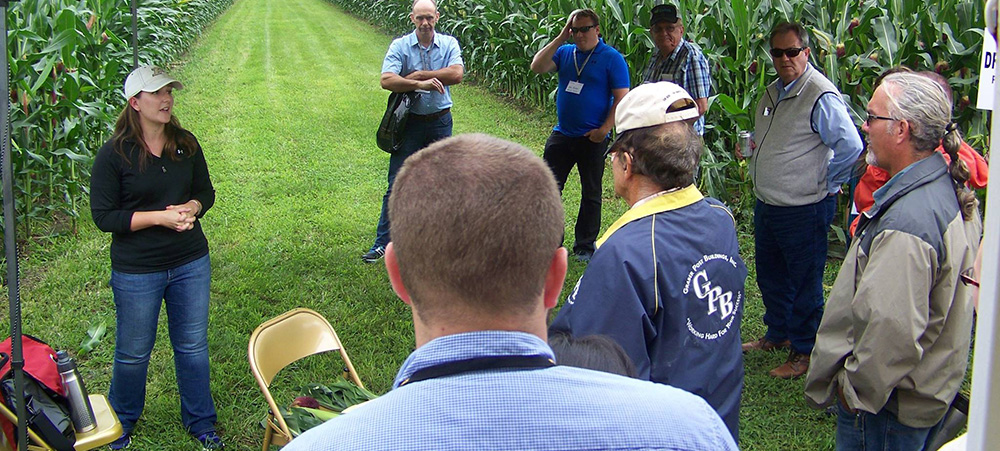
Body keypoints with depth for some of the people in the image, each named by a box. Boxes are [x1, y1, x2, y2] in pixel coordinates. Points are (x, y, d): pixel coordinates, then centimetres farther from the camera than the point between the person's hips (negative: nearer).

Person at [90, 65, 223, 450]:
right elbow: (103, 216, -12)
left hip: (191, 263, 4)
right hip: (137, 271, -3)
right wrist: (160, 217, -20)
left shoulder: (186, 144, 2)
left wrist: (191, 208, -11)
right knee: (133, 352, 11)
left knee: (193, 345, 14)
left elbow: (206, 191, 13)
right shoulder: (114, 154, -12)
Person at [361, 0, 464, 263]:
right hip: (409, 123, -2)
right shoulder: (400, 46, -5)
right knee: (397, 185, -2)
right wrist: (421, 83, -28)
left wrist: (418, 75, -17)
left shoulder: (449, 44, 0)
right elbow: (387, 81, -19)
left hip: (440, 122, 2)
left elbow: (456, 74, -18)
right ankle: (382, 242, 3)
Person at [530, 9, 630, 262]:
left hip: (593, 138, -4)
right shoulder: (564, 52, 5)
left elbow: (621, 98, -11)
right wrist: (560, 38, -10)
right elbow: (537, 67, -8)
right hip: (561, 135, 4)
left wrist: (604, 129, -19)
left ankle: (585, 246, 23)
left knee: (591, 194, 10)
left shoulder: (612, 58, -8)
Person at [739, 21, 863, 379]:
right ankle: (777, 334, 39)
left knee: (804, 282, 4)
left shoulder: (821, 96, -18)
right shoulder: (773, 93, 11)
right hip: (766, 204, 9)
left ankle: (804, 351, 17)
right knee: (770, 276, 21)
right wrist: (749, 145, 9)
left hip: (804, 210, -9)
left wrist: (826, 185, -11)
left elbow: (850, 146, -21)